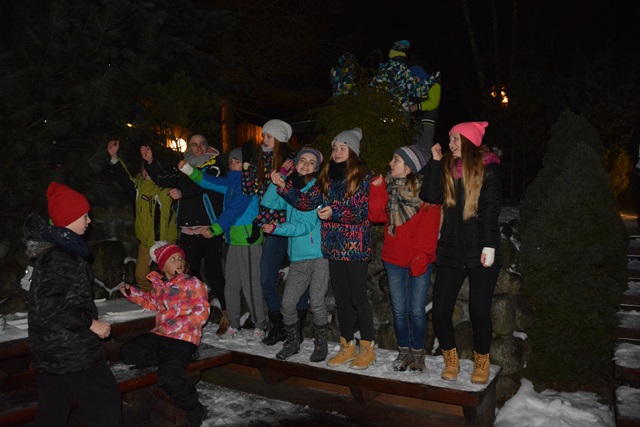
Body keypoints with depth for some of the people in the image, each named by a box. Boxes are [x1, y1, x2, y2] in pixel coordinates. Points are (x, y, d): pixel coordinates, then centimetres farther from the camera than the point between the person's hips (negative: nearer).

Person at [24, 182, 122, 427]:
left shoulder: (51, 247, 10)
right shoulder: (59, 257, -22)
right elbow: (49, 307, -28)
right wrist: (90, 323, -20)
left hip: (49, 350, 10)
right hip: (72, 351, -10)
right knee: (105, 403, 0)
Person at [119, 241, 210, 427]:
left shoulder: (193, 283, -6)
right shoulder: (158, 284, 12)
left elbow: (201, 313, -14)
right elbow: (152, 302, 33)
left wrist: (173, 327, -20)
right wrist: (130, 292, 21)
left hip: (183, 339, -7)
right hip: (159, 335, 7)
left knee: (168, 378, -26)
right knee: (127, 353, -5)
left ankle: (195, 411, -3)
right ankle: (170, 361, -2)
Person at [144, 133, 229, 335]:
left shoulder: (215, 167, 1)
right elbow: (163, 179, 15)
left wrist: (183, 192, -33)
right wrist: (150, 162, 1)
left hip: (210, 229, -5)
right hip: (188, 230, 5)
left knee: (212, 272, -9)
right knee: (191, 273, 8)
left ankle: (226, 313, 3)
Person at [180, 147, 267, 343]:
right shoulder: (231, 183, 16)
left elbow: (234, 210, -18)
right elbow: (211, 181, 17)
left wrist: (214, 229, -21)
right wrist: (189, 170, 3)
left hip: (248, 241, -9)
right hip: (233, 240, 9)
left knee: (250, 285, -4)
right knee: (231, 285, 12)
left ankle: (259, 327, 9)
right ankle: (233, 325, 23)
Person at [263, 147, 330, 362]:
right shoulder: (290, 188, 14)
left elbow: (306, 225, -11)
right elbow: (267, 203, 6)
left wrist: (276, 229, -13)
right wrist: (275, 184, -7)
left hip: (319, 255, -5)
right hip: (298, 257, 5)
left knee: (316, 302, -4)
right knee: (287, 303, 4)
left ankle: (321, 344, 18)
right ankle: (292, 342, 25)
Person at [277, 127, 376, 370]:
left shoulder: (363, 176, -6)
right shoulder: (327, 177, 11)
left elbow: (362, 212, -13)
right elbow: (306, 202, 4)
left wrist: (334, 212, -26)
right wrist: (283, 186, -6)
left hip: (355, 247, -6)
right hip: (333, 247, 6)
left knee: (358, 297, 0)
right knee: (341, 298, 12)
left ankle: (368, 349, 16)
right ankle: (347, 347, 26)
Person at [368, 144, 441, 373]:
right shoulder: (387, 187, 7)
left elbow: (430, 227, -8)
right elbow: (376, 216, -1)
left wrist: (422, 257, -14)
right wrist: (377, 190, -9)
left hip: (419, 261, -4)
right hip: (394, 259, 4)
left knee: (416, 310, 1)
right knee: (399, 309, 11)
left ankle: (418, 354, 20)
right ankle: (404, 352, 26)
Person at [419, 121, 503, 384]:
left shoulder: (489, 169, 1)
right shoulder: (447, 167, 12)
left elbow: (491, 209, -6)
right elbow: (430, 196, -3)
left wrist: (490, 245, -13)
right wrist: (435, 161, -1)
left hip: (481, 253, -3)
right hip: (451, 251, 4)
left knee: (479, 311, 1)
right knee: (440, 311, 0)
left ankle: (481, 363, 26)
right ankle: (451, 361, 23)